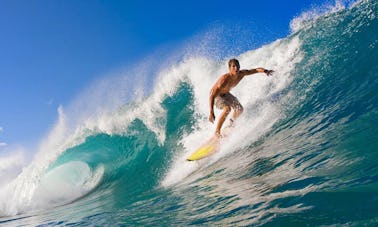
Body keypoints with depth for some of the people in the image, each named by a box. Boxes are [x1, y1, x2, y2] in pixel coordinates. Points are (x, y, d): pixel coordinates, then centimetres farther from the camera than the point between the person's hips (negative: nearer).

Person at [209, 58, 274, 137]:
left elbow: (256, 70, -13)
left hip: (226, 93, 7)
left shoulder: (242, 74, -22)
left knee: (239, 109, 2)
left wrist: (265, 71, -35)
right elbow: (212, 96, -41)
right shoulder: (225, 79, -40)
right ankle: (217, 132, -18)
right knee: (227, 109, -30)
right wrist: (211, 112, -47)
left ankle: (231, 123, 31)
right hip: (215, 95, -7)